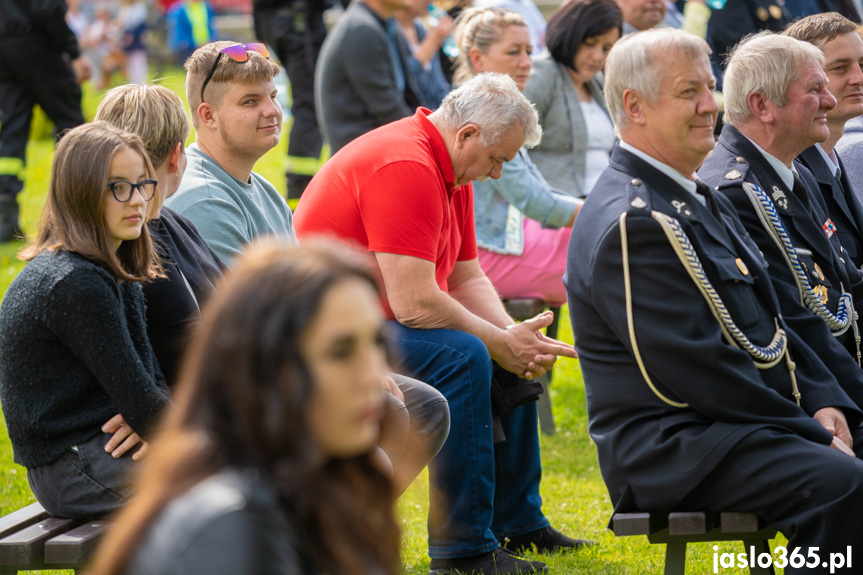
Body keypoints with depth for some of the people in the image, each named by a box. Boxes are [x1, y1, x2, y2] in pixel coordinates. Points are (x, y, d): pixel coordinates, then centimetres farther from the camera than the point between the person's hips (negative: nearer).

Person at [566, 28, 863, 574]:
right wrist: (810, 433, -14)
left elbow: (769, 325, 22)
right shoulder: (632, 222, -15)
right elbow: (697, 369, -19)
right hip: (673, 447, -10)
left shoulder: (699, 198, 19)